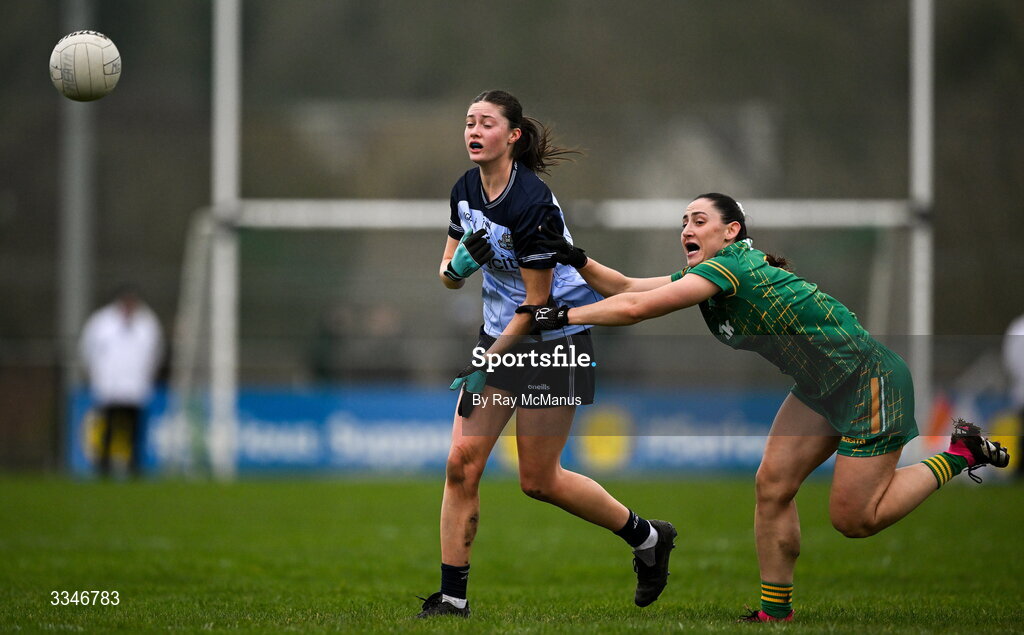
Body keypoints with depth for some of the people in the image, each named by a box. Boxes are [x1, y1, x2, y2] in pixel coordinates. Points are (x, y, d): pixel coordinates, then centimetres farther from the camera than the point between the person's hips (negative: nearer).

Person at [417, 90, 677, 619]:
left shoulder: (532, 203, -24)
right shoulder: (466, 190, 0)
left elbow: (537, 302, -20)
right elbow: (449, 275, 8)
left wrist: (485, 367, -16)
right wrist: (459, 265, -18)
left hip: (554, 338, -7)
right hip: (499, 334, 7)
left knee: (538, 480, 0)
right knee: (462, 462, -5)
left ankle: (647, 538, 21)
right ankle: (452, 596, 1)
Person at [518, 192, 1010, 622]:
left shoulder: (732, 267, -25)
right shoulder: (705, 276, 3)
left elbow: (637, 308, -28)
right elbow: (625, 287, 5)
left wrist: (566, 316, -22)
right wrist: (579, 261, -11)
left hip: (867, 382, -9)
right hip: (821, 388, 9)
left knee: (854, 520, -5)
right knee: (772, 485, 0)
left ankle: (961, 453, 10)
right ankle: (775, 612, 10)